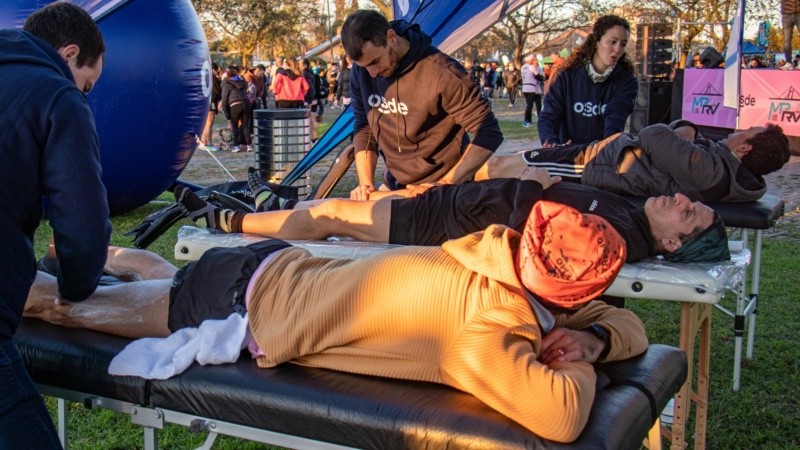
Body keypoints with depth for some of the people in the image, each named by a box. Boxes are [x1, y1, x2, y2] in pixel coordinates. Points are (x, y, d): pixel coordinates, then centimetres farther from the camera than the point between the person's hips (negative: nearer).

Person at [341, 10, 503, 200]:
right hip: (394, 185, 5)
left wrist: (445, 184, -23)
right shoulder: (361, 71, -7)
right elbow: (363, 128, 4)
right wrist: (365, 183, -8)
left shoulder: (442, 72, -25)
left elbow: (488, 133, -20)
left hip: (440, 188, -5)